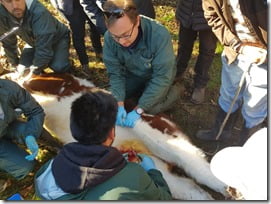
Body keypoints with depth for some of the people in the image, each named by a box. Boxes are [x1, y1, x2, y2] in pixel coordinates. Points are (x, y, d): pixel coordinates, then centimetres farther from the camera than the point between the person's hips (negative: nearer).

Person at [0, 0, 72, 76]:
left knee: (59, 67, -30)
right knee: (23, 71, -6)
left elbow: (44, 48, -37)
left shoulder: (39, 12, -39)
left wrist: (35, 70, -31)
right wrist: (15, 63, 5)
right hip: (34, 42, 5)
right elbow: (8, 43, -3)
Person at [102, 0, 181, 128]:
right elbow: (115, 73, -18)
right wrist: (119, 105, -30)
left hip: (160, 74, -4)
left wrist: (138, 110, -34)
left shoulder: (159, 35, -39)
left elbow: (161, 77, -34)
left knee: (150, 109, -20)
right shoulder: (109, 37, -27)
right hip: (133, 74, 4)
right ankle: (143, 91, 17)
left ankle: (173, 91, 7)